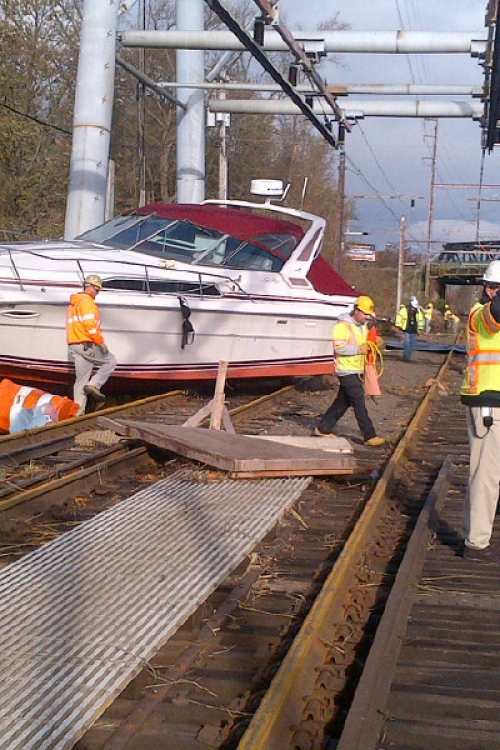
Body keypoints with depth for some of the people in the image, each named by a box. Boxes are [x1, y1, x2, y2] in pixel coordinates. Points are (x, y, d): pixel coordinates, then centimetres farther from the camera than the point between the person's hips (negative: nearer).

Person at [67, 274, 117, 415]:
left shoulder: (73, 303, 22)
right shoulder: (87, 301, -10)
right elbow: (90, 325, -19)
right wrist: (101, 342, -14)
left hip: (74, 345, 9)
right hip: (87, 344, -9)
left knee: (81, 379, 9)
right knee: (111, 361, 6)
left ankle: (78, 411, 6)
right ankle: (94, 385, -7)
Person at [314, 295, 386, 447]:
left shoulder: (362, 326, 15)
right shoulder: (343, 325, -15)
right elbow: (339, 347, -23)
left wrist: (370, 346, 10)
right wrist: (359, 349, -23)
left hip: (356, 370, 10)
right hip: (346, 370, -9)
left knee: (343, 401, 14)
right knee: (359, 403, -9)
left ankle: (323, 428, 24)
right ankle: (370, 436, -6)